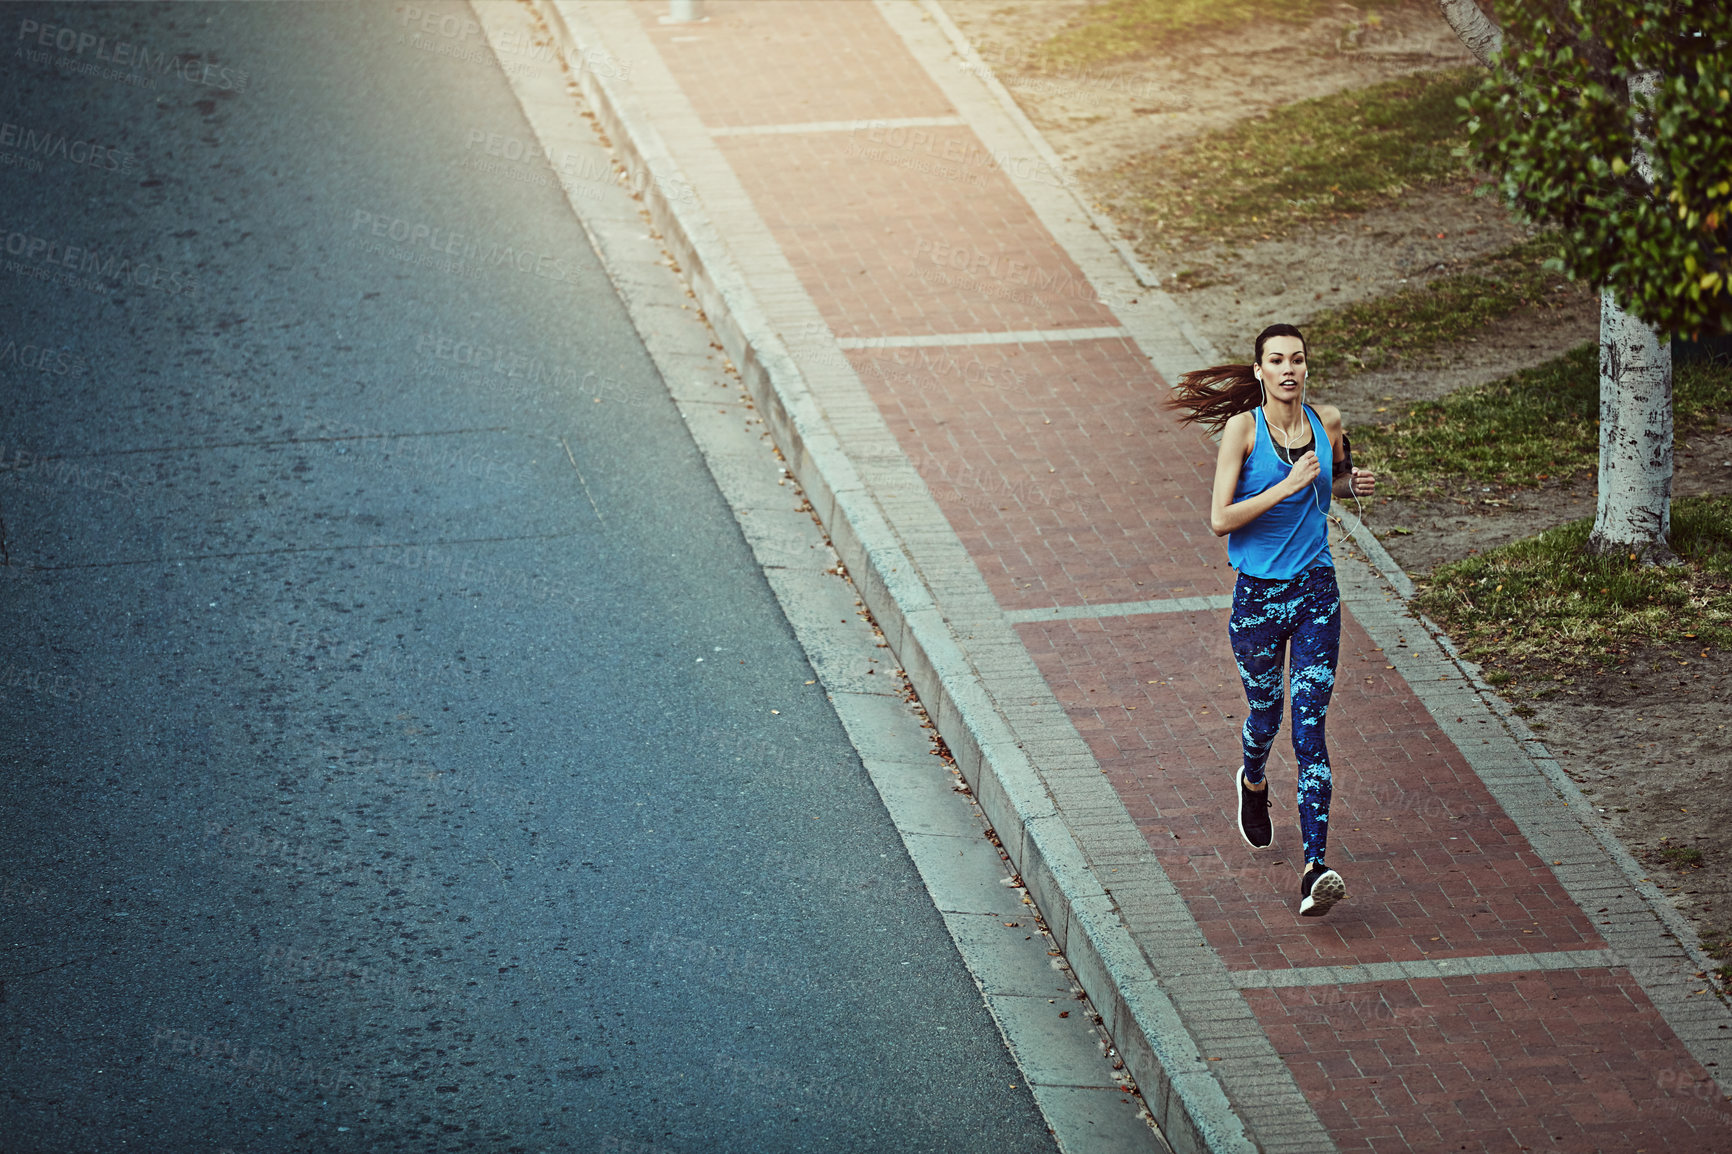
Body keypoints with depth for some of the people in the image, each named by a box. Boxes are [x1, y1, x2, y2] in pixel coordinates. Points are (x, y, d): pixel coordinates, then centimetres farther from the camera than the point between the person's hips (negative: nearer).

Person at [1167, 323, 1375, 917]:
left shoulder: (1327, 422, 0)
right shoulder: (1244, 428, -10)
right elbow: (1220, 519, -16)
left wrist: (1354, 484, 0)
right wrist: (1286, 487, -24)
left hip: (1315, 591, 1)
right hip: (1257, 594, -1)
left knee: (1310, 724, -8)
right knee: (1265, 714, 16)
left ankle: (1315, 869, -14)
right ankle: (1253, 782, 54)